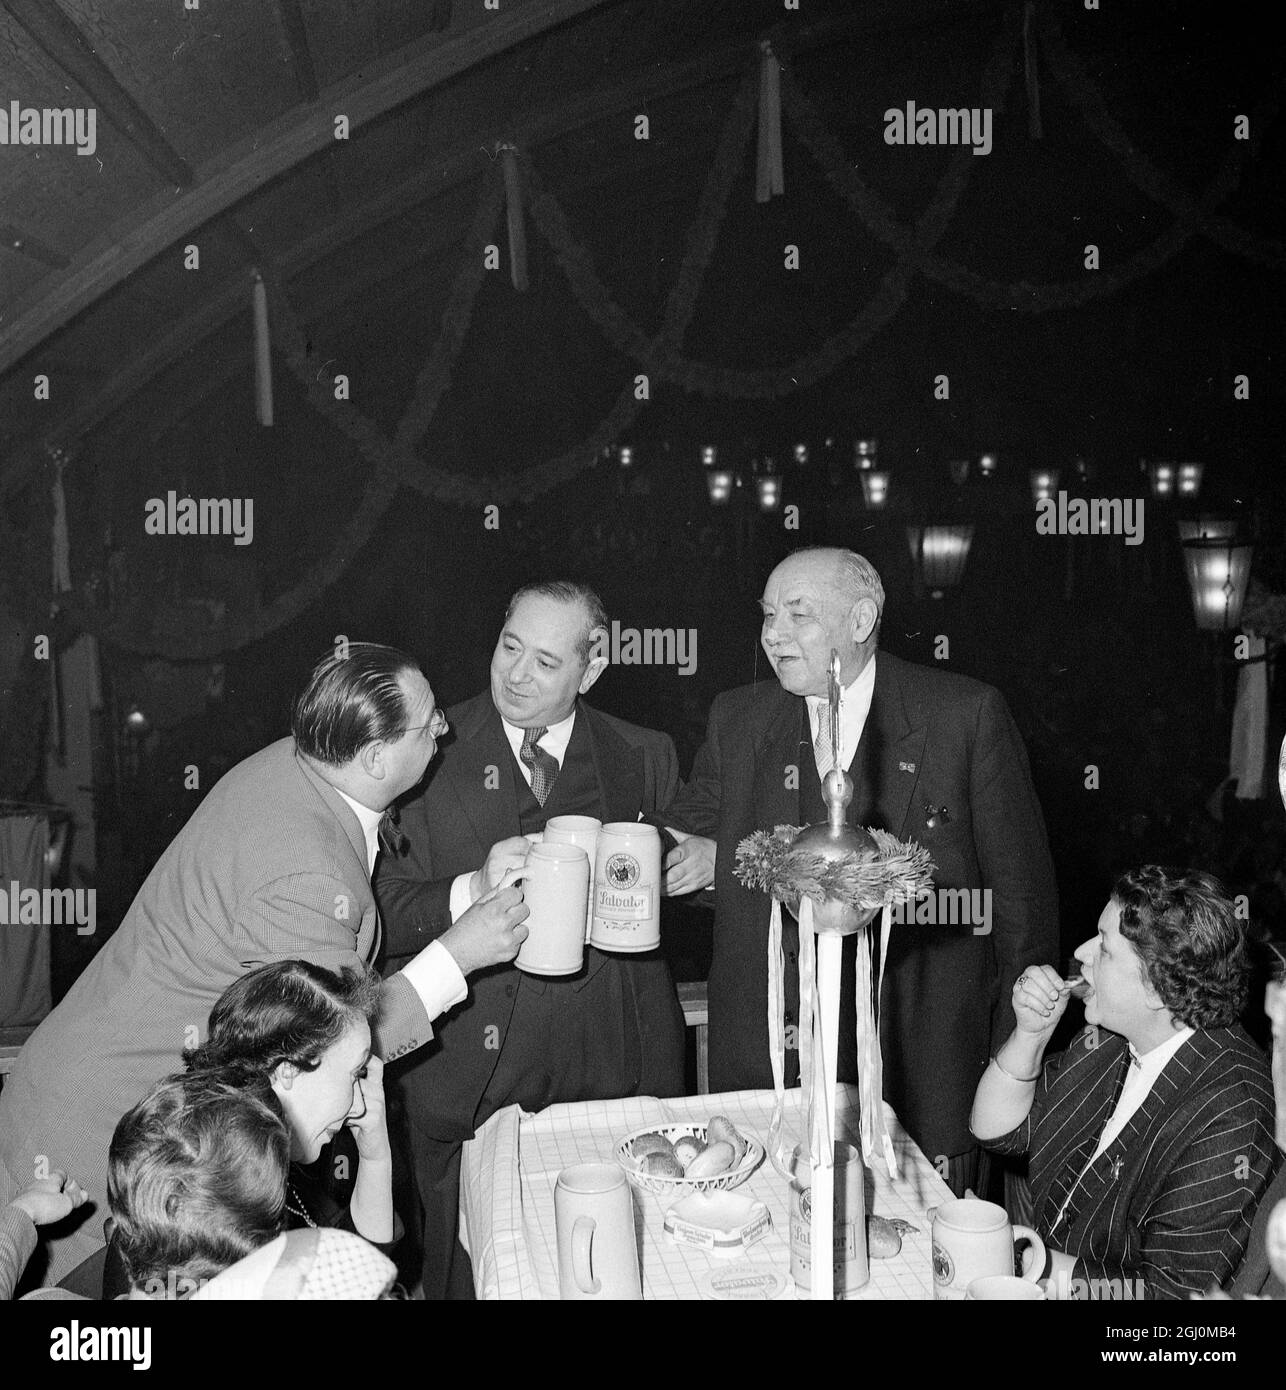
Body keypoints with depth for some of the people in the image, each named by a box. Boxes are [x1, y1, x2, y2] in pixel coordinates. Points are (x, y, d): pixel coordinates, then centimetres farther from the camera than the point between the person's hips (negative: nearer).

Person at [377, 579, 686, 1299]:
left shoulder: (645, 757, 5)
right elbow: (385, 914, -4)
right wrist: (473, 889, -21)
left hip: (616, 1073, 2)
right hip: (472, 1073, -1)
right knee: (473, 1278, 9)